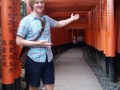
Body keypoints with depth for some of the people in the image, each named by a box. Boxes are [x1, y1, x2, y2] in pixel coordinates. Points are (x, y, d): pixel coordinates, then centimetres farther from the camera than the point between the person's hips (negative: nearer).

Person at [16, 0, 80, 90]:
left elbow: (58, 24, 29)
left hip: (48, 59, 5)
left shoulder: (47, 19, 8)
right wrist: (38, 43, -17)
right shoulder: (26, 21, -10)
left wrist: (72, 19, 30)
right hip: (34, 60, -5)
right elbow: (19, 41, -13)